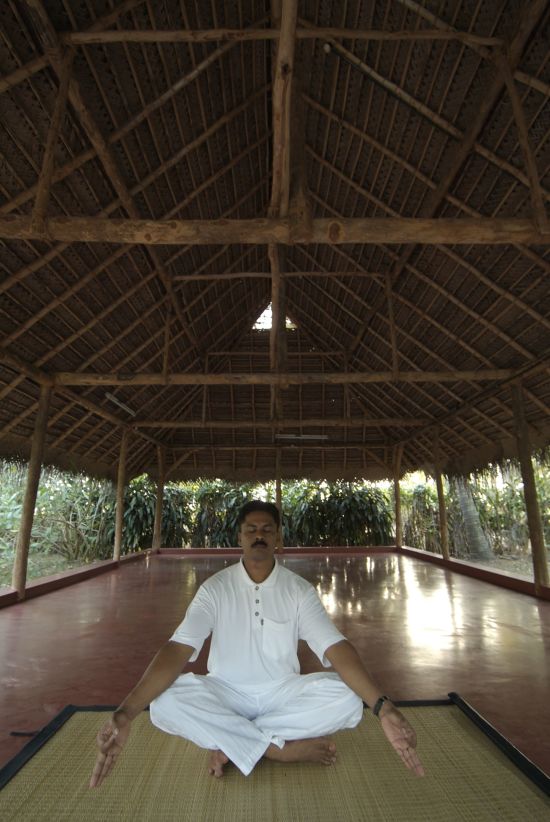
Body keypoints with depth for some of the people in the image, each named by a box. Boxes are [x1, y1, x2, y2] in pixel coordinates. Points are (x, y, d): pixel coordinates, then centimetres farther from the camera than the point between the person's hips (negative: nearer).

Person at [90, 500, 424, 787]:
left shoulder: (299, 590, -10)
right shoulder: (215, 588, -11)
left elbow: (335, 647, -20)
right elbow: (178, 649, -21)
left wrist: (384, 707, -35)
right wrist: (125, 713, -36)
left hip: (282, 694, 1)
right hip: (225, 695, 0)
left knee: (347, 698, -27)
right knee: (164, 702, -30)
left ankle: (232, 742, -15)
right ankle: (284, 748, -21)